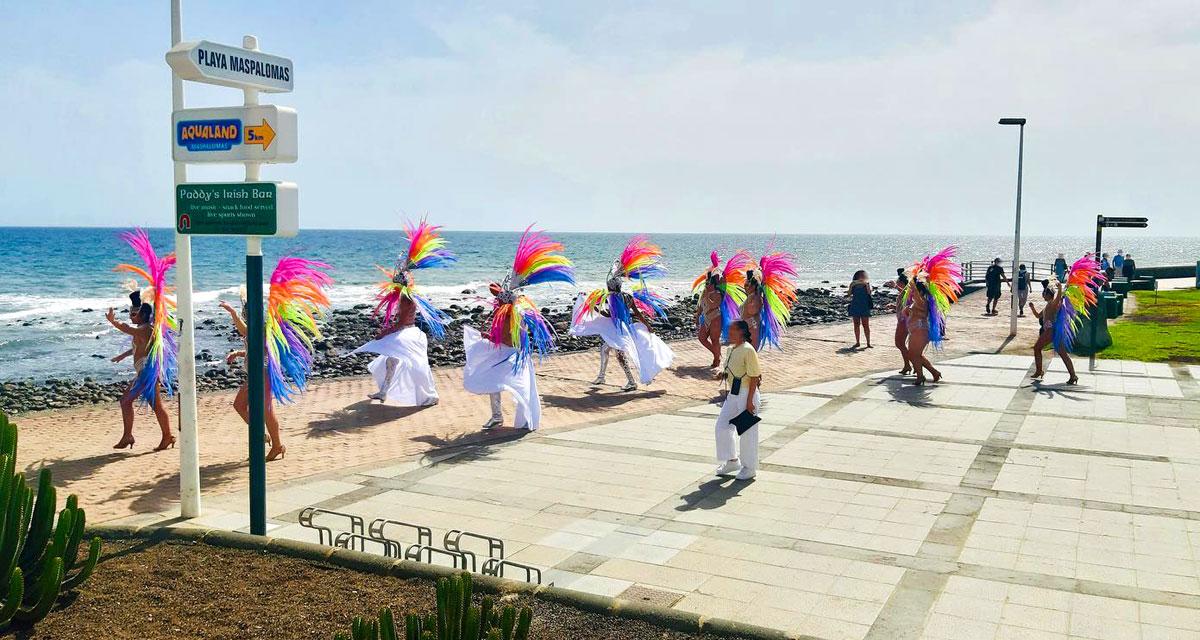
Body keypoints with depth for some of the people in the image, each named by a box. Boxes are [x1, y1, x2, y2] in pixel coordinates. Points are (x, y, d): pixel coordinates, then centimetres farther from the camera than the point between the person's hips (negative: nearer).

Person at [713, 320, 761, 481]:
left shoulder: (748, 350, -18)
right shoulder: (731, 349, 9)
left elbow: (754, 377, -18)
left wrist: (749, 400, -19)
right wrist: (724, 374, 2)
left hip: (746, 394, -9)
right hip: (733, 394, 9)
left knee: (747, 431, 2)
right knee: (722, 425, 10)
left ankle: (749, 467, 17)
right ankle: (732, 460, 25)